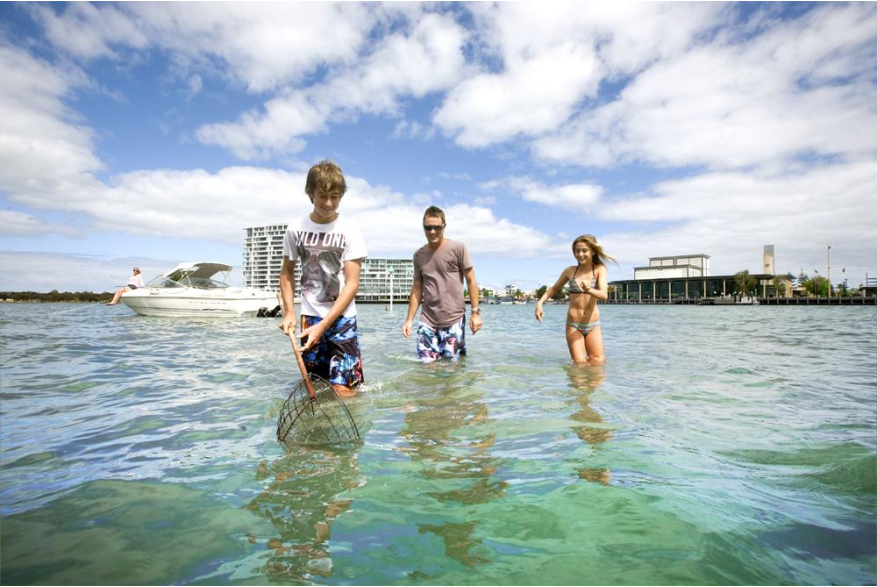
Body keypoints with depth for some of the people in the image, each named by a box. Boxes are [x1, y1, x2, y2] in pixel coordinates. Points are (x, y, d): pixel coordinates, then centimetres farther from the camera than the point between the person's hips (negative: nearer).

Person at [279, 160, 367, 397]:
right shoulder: (296, 228, 1)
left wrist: (322, 325, -17)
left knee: (342, 388, -8)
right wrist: (289, 312, -1)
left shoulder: (349, 230, -8)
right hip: (309, 317, 3)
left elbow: (352, 283, -12)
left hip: (341, 318, -3)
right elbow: (287, 273, 12)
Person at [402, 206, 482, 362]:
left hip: (454, 320, -3)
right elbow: (417, 288, 12)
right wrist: (409, 319, 8)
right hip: (427, 321, 3)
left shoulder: (457, 248, -3)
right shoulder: (418, 255, 8)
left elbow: (471, 280, -2)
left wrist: (475, 312, -8)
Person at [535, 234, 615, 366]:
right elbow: (554, 288, 15)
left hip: (593, 325, 0)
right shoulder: (570, 271, 0)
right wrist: (540, 302, 0)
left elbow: (604, 295, -19)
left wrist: (589, 290, -40)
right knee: (579, 363, -6)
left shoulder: (600, 270, -4)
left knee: (597, 362, -1)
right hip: (573, 324, 0)